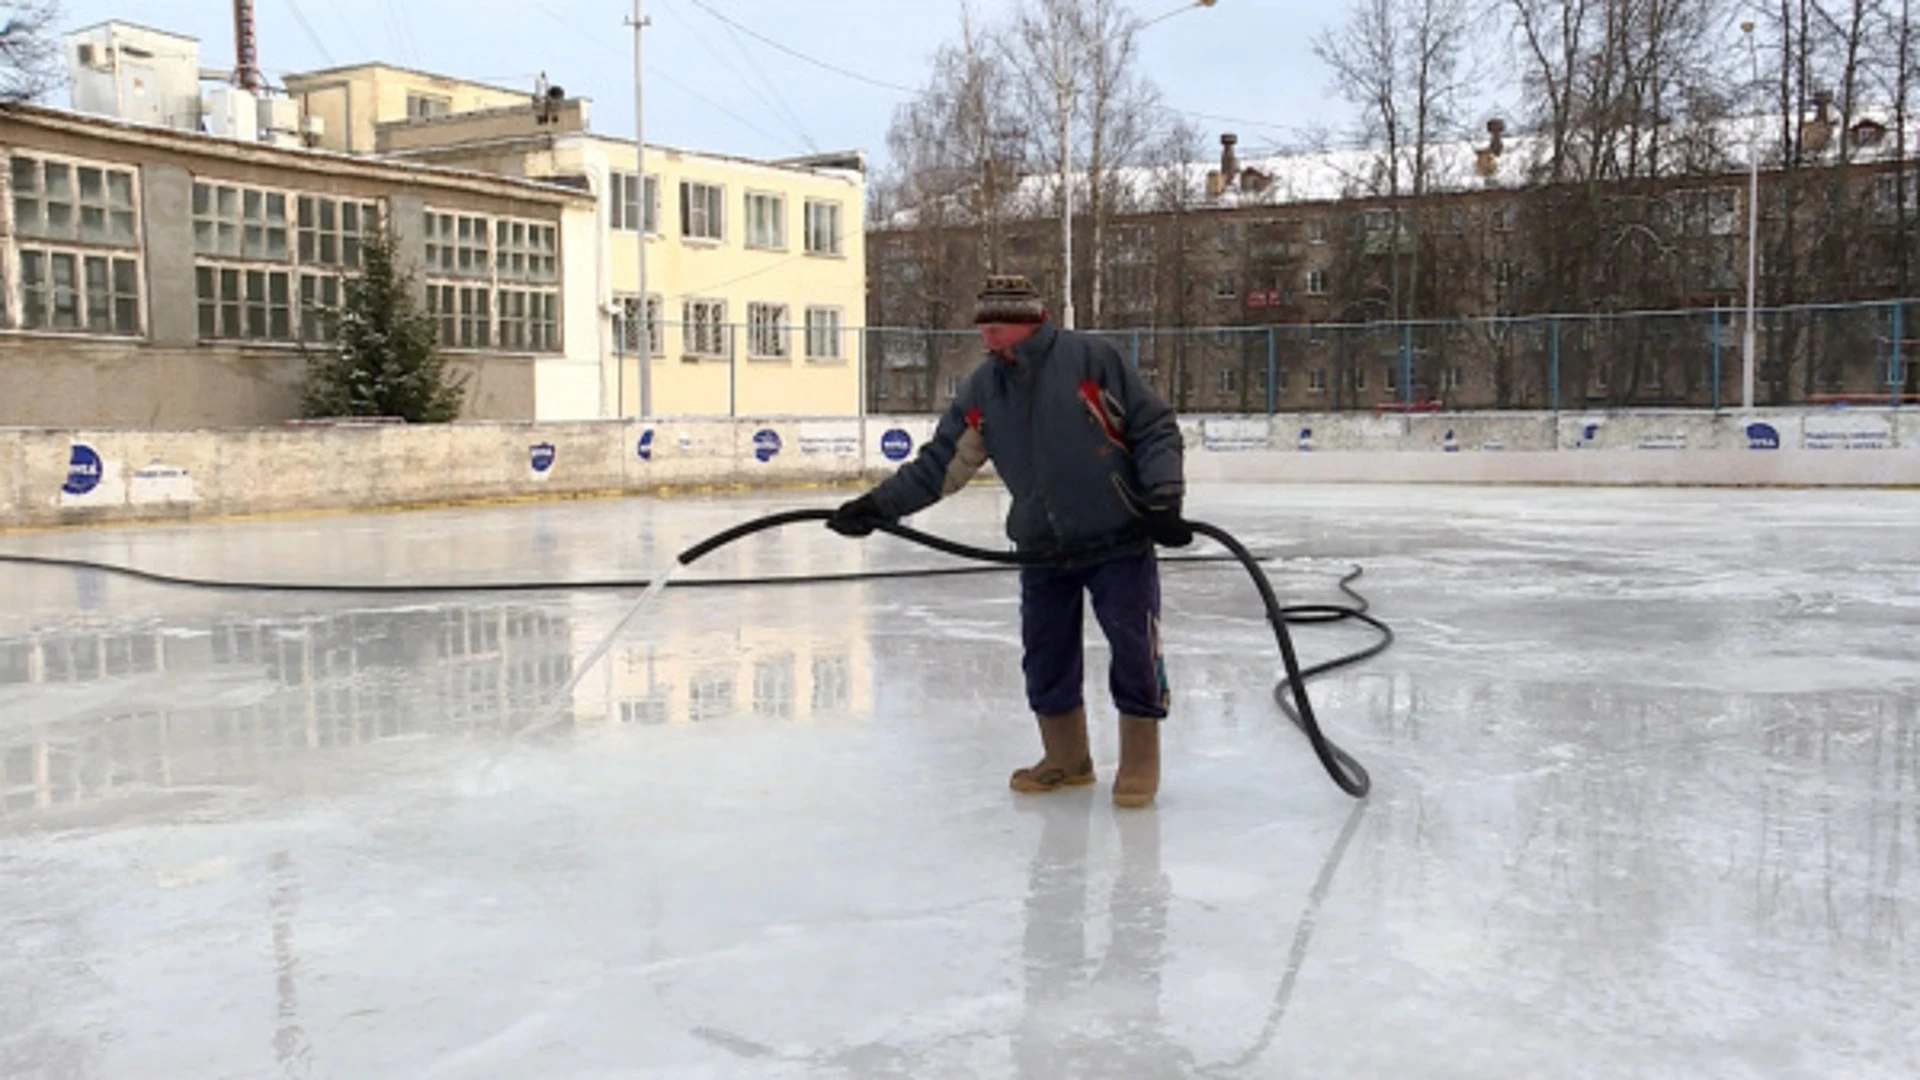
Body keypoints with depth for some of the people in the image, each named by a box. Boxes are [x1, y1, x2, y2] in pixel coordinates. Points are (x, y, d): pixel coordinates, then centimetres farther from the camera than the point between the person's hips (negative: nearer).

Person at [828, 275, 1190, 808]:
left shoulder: (1092, 359, -11)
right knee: (1044, 656, 9)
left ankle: (1139, 760, 16)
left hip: (1118, 538, -5)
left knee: (1134, 648, -1)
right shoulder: (982, 390, 4)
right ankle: (1065, 758, 28)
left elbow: (1154, 428, -8)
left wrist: (1163, 499, -16)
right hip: (1043, 548, 5)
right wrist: (879, 505, -4)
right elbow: (940, 463, 4)